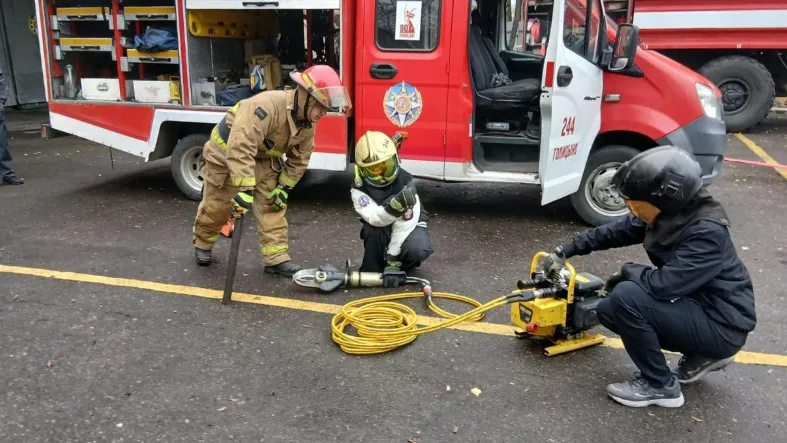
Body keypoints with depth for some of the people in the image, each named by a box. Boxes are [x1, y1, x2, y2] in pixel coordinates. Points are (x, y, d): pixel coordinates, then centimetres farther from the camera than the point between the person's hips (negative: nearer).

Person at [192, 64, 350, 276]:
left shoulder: (308, 123, -12)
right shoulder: (268, 105, -39)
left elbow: (300, 158, 1)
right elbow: (240, 147, -44)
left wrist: (284, 187, -5)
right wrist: (245, 188, -44)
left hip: (263, 159, 6)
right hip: (227, 152, -6)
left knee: (273, 204, -3)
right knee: (217, 206, 9)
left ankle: (276, 258, 3)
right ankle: (202, 243, 35)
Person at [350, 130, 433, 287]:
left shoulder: (405, 182, -27)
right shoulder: (359, 187, -21)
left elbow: (405, 223, -28)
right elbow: (374, 218, -34)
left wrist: (393, 263, -30)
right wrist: (394, 206, -56)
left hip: (408, 226, -1)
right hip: (380, 228, 1)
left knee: (418, 249, -33)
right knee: (373, 229, -35)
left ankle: (402, 266, 3)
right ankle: (371, 270, -10)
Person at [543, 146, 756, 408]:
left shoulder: (707, 233, -29)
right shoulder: (669, 214, -4)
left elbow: (663, 285, -34)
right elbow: (615, 232, 8)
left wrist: (627, 271, -14)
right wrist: (566, 251, 10)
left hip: (722, 326, -9)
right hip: (694, 306, 9)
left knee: (626, 296, -26)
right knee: (608, 310, 6)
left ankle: (660, 386, -5)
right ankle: (701, 355, 15)